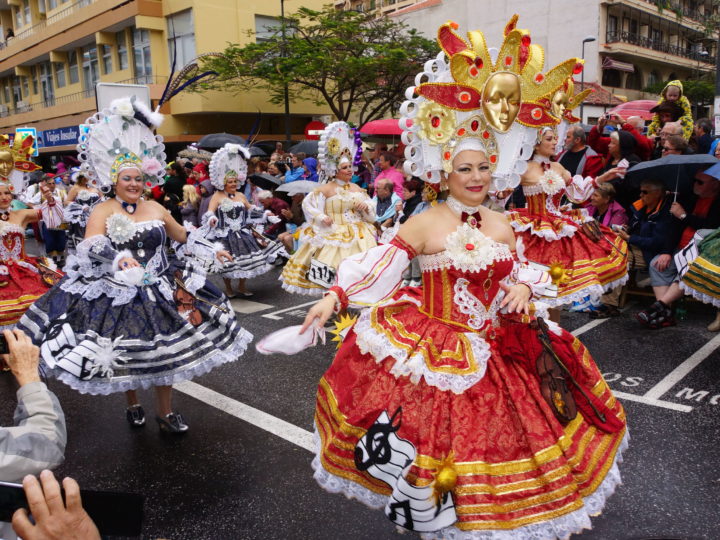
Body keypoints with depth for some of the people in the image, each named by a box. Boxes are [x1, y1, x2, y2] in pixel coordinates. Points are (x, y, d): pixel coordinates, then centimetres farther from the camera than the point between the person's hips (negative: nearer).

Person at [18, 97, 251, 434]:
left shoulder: (156, 209, 4)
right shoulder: (103, 212, -8)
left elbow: (183, 236, 19)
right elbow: (91, 247, -26)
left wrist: (213, 250, 20)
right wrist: (119, 258, -45)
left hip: (160, 290, 3)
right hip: (117, 292, -3)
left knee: (165, 350, 4)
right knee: (123, 353, 7)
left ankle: (165, 412, 21)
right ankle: (132, 404, 34)